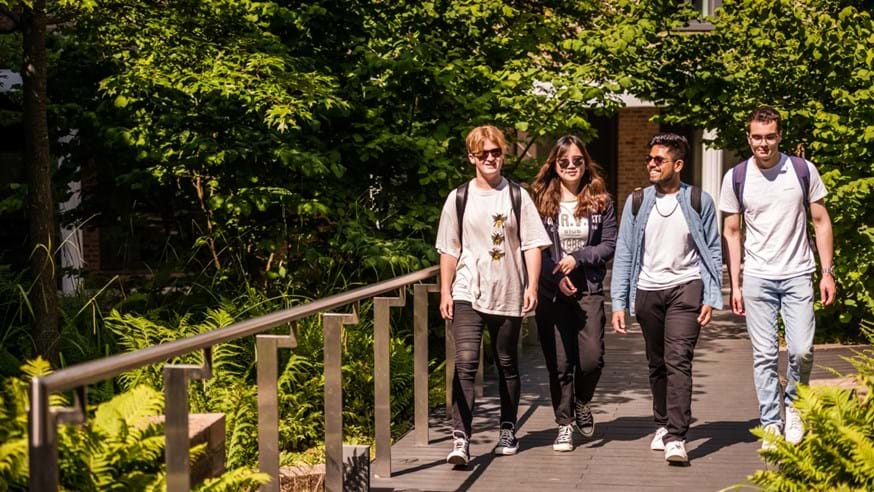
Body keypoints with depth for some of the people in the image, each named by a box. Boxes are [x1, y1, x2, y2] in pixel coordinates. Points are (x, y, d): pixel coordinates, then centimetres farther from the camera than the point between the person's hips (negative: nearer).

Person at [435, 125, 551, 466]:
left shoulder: (516, 196, 5)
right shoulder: (459, 198, 6)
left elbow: (532, 244, 2)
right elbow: (449, 249, 8)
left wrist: (532, 286, -7)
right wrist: (445, 291, 2)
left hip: (508, 294, 1)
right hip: (468, 294, -1)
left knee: (507, 364, 12)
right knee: (465, 362, -15)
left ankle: (508, 431, 28)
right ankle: (460, 439, -19)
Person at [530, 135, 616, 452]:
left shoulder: (600, 202, 7)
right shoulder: (541, 203, 3)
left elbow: (610, 245, 2)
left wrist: (578, 258, -11)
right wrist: (556, 277, -14)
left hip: (589, 292, 1)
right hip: (552, 294, -1)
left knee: (592, 358, -7)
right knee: (559, 363, 2)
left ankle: (581, 403, 24)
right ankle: (564, 425, 16)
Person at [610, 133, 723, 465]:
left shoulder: (699, 202, 0)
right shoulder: (637, 202, 4)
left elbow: (713, 251, 4)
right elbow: (624, 254, 5)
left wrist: (711, 298, -4)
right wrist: (619, 303, 1)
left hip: (685, 287, -3)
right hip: (647, 290, 3)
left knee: (678, 360, -15)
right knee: (657, 364, 12)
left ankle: (676, 438, -17)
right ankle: (663, 425, 29)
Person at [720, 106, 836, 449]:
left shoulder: (803, 170, 0)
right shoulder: (736, 178, 1)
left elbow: (821, 222, 6)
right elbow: (731, 232, 7)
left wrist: (827, 272, 0)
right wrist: (734, 285, 3)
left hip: (798, 275, 0)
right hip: (757, 278, 0)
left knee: (802, 349, -7)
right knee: (764, 355, 1)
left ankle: (793, 404, 20)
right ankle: (770, 424, 11)